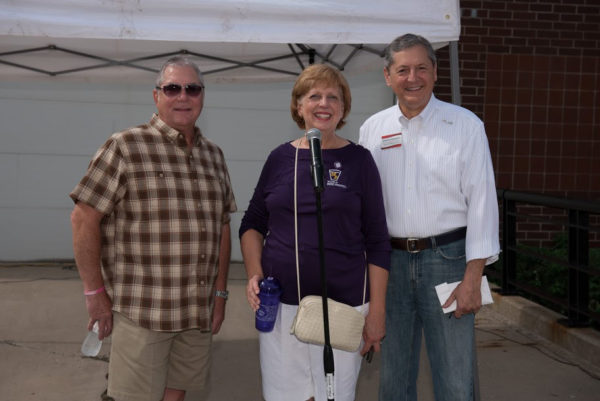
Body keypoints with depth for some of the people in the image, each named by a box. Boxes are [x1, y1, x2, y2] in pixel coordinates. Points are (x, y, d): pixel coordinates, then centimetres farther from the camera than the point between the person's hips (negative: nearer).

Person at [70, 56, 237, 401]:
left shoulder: (213, 155, 13)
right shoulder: (126, 147, -5)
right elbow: (84, 218, -7)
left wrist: (220, 293, 12)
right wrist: (94, 292, -8)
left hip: (198, 310, 5)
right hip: (141, 310, -5)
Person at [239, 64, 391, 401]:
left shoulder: (359, 160, -1)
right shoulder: (281, 157, 6)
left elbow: (378, 243, -1)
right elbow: (253, 224, 14)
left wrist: (377, 311, -5)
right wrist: (254, 274, -2)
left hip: (342, 306, -2)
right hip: (279, 305, 2)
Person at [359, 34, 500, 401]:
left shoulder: (465, 125, -1)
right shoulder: (372, 129, 8)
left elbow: (481, 201, -5)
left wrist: (472, 278, -11)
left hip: (446, 258, -3)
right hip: (390, 260, 3)